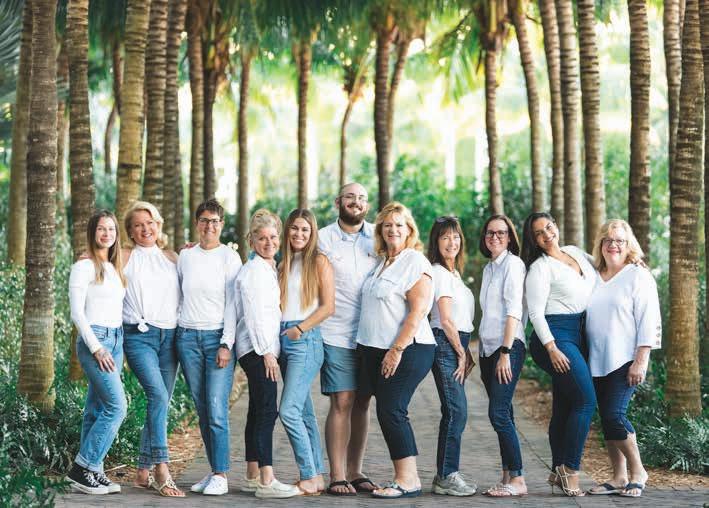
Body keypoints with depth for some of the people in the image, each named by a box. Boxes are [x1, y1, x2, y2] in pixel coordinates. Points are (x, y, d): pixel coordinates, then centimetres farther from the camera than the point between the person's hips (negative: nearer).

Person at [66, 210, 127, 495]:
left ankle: (91, 472, 9)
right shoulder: (84, 266, -6)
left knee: (97, 409, 7)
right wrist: (96, 348, -15)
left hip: (116, 340, 7)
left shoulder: (114, 268, 16)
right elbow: (77, 312, -11)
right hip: (94, 339, -7)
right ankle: (81, 469, -9)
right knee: (117, 406, -14)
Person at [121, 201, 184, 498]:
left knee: (160, 403, 4)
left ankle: (143, 473, 14)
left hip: (170, 337, 4)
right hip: (139, 336, -4)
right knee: (158, 395, -23)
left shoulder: (172, 258, 16)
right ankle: (162, 471, -25)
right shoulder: (126, 258, 7)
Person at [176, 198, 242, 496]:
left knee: (217, 410, -11)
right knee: (202, 411, 4)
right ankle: (214, 472, 10)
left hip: (218, 337, -4)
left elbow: (232, 304, -4)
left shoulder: (229, 257, 0)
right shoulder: (185, 256, 11)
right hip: (187, 337, 4)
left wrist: (226, 344, -10)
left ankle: (221, 476, -7)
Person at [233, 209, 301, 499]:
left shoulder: (271, 270, 18)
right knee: (267, 410, -13)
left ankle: (252, 476, 16)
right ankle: (266, 481, -16)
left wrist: (271, 350, 14)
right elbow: (253, 315, -15)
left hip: (265, 348, 10)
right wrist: (266, 352, -17)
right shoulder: (253, 270, -10)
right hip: (257, 348, -10)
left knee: (258, 412, 11)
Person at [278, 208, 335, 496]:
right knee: (304, 412, 8)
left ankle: (309, 478, -11)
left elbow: (328, 306, -8)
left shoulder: (319, 262, -2)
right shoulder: (284, 264, 17)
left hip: (306, 340, -7)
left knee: (289, 411, -16)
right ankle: (317, 477, 12)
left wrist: (300, 329, -11)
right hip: (283, 340, 7)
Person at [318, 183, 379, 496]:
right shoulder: (323, 238, 2)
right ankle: (337, 476, -3)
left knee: (362, 403, 8)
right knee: (342, 403, -7)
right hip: (337, 336, -3)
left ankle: (355, 472, 16)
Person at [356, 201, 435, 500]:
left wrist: (397, 349, -19)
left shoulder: (415, 262, -8)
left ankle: (408, 480, -6)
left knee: (391, 412, -11)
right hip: (375, 350, 8)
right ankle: (405, 478, 11)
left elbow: (418, 310, -16)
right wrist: (365, 347, 15)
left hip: (406, 351, -8)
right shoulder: (381, 262, 17)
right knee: (387, 413, 6)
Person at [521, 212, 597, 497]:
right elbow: (536, 313, -11)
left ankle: (559, 471, 13)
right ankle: (571, 469, -12)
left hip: (579, 336, 7)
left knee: (564, 405, 8)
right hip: (555, 335, -7)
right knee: (586, 400, -15)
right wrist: (552, 348, -19)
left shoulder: (576, 253, 15)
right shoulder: (539, 268, -5)